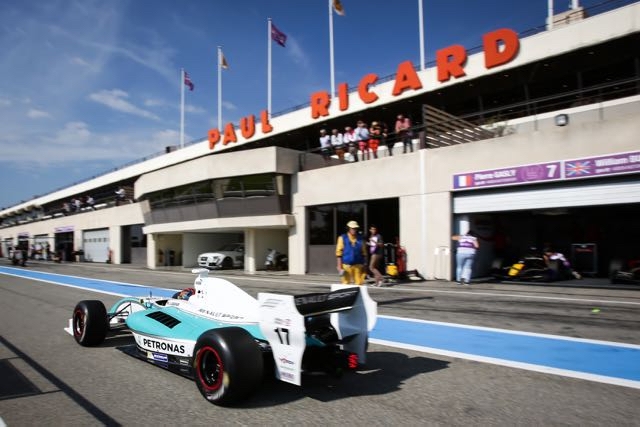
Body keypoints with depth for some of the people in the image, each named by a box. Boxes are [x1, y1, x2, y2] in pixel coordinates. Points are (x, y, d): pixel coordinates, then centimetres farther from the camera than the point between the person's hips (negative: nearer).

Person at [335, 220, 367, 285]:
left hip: (358, 265, 2)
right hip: (346, 265, -2)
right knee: (346, 283, 2)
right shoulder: (342, 238, 0)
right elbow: (338, 252, -1)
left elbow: (364, 253, 11)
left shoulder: (360, 238, 7)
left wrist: (364, 265, 7)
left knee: (359, 283, 0)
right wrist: (339, 265, -6)